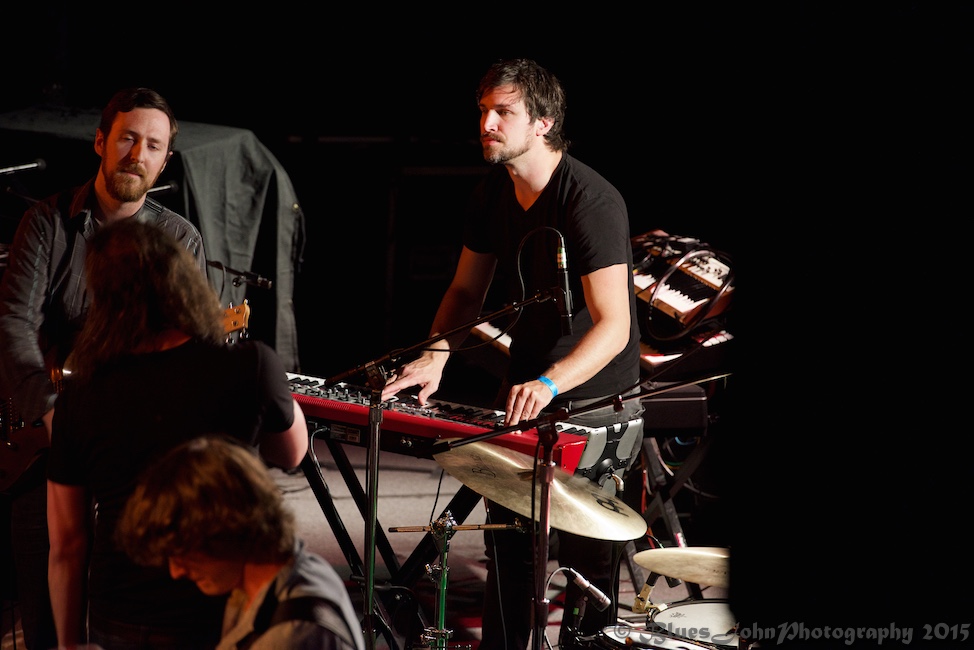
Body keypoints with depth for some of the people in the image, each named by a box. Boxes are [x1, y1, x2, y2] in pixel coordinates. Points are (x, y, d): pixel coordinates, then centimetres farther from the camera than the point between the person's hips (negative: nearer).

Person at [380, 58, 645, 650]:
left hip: (594, 405, -7)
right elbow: (467, 290, 8)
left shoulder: (592, 202, -25)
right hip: (526, 393, 7)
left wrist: (549, 383, -43)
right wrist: (436, 356, -11)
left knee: (587, 555, -2)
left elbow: (613, 325, -29)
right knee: (506, 539, 14)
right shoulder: (495, 192, 0)